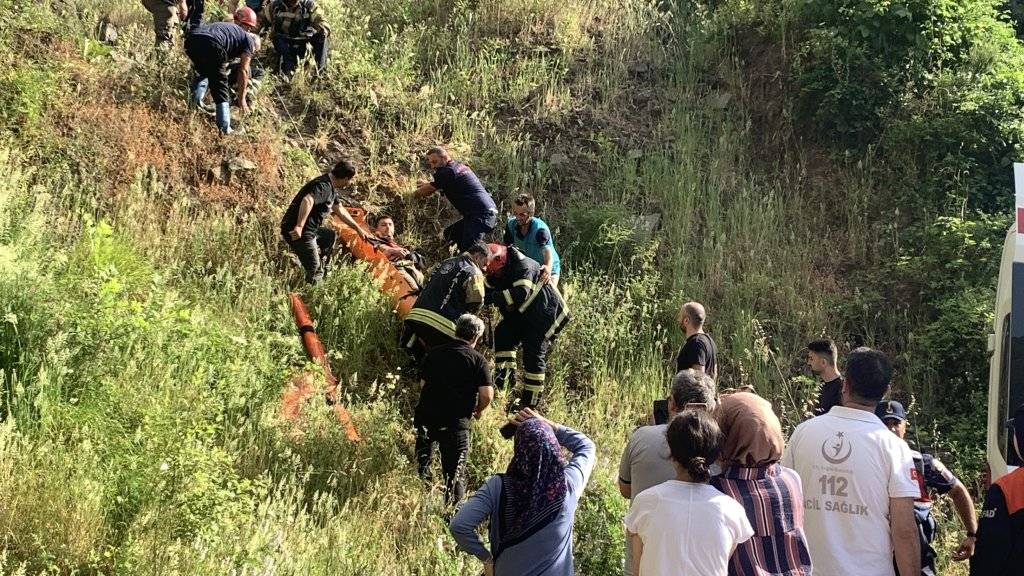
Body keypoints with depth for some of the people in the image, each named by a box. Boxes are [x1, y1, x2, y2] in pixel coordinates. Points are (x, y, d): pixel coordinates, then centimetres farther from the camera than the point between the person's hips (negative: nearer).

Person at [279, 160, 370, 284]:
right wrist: (299, 227, -42)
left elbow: (340, 210, 28)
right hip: (298, 232, -11)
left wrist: (358, 229, 33)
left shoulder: (331, 188, 14)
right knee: (313, 267, -7)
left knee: (331, 236, 28)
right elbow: (307, 200, -38)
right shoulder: (324, 186, -19)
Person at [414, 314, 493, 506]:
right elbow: (487, 395, -10)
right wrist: (478, 411, 10)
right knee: (455, 471, 7)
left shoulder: (433, 353, 10)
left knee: (422, 464, 18)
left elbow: (423, 384, 16)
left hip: (425, 416, 4)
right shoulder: (478, 360, -4)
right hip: (455, 422, -4)